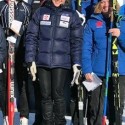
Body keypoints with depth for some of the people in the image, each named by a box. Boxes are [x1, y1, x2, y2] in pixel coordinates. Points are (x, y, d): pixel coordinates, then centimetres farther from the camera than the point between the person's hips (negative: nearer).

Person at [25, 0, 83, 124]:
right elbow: (31, 36, 5)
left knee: (58, 94, -1)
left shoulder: (72, 15, 5)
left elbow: (76, 41, 4)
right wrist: (30, 60, -3)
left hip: (61, 62, -1)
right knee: (45, 95, 6)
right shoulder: (40, 12, 7)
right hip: (42, 61, 1)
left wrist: (76, 63, -3)